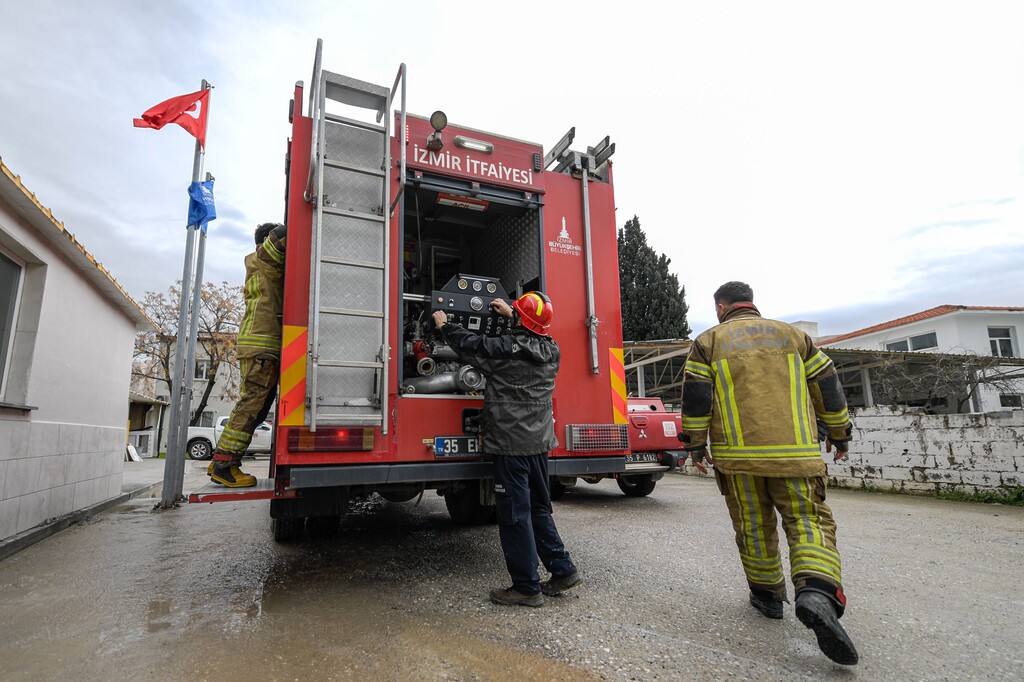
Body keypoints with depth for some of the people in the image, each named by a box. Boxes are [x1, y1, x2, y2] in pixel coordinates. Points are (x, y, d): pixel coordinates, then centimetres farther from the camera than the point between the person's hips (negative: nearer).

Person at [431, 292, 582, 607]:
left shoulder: (506, 349, -16)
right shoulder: (551, 350, 3)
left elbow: (469, 344, 0)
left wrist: (445, 325, 17)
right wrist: (510, 314, 37)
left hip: (511, 444, -7)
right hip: (539, 442, 7)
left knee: (514, 515, 2)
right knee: (538, 509, 20)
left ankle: (527, 587, 12)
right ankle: (563, 570, 24)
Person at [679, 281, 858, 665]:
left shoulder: (709, 341, 6)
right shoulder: (792, 335, 13)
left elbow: (695, 397, -1)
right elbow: (827, 387, 15)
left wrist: (695, 444, 8)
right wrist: (839, 433, 26)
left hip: (737, 453, -1)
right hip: (794, 450, 1)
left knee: (753, 525, 13)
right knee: (809, 521, 5)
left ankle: (768, 595, 26)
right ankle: (818, 594, -17)